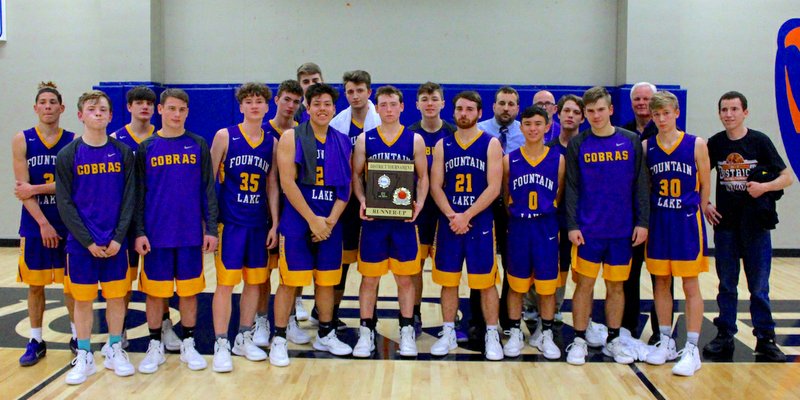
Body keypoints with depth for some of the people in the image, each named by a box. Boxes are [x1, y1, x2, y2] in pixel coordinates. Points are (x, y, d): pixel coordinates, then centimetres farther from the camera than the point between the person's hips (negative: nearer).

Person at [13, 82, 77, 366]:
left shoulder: (73, 141, -1)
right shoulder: (22, 140, 0)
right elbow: (23, 187, -7)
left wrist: (35, 189, -15)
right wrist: (43, 223, -14)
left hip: (68, 223, -1)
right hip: (34, 223, 1)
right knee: (35, 284, 8)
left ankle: (77, 337, 19)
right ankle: (36, 342, 20)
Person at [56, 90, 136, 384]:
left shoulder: (123, 153, 2)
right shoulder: (68, 156, -1)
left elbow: (129, 198, 1)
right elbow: (65, 203, -3)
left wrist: (119, 237, -9)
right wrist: (88, 241, -10)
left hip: (115, 242, 1)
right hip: (81, 243, -1)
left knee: (116, 296, 7)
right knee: (82, 299, 6)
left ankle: (114, 351, 23)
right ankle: (84, 357, 19)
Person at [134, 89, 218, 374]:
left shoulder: (198, 145, 4)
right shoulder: (146, 148, 4)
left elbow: (208, 189, 4)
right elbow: (139, 194, 3)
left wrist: (211, 229, -1)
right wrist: (139, 232, -4)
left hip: (191, 233, 0)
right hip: (156, 234, 0)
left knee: (189, 290, 7)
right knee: (155, 291, 6)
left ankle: (188, 345, 21)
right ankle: (155, 346, 21)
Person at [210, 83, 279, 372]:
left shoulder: (272, 142, 7)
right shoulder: (225, 136, -3)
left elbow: (272, 185, 10)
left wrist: (274, 223, 5)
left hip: (259, 223, 4)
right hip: (230, 222, -4)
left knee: (255, 282, 9)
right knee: (225, 282, -2)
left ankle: (244, 339, 24)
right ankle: (221, 345, 8)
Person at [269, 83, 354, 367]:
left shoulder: (343, 142, 9)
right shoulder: (291, 138, -4)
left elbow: (346, 186, 7)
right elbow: (287, 182, -12)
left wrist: (331, 220, -6)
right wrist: (313, 219, -15)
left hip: (330, 224, 4)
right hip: (297, 222, -4)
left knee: (327, 280, 12)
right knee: (290, 282, -1)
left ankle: (325, 335, 27)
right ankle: (279, 339, 11)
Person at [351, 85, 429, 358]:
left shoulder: (415, 140, 3)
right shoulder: (365, 139, 4)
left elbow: (423, 177, 5)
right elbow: (356, 174, 5)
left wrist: (419, 203, -11)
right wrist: (361, 200, -12)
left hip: (404, 218, 0)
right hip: (372, 217, 0)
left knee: (405, 277, 7)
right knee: (369, 276, 5)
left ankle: (407, 331, 19)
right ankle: (366, 332, 16)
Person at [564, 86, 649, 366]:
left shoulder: (631, 141, 4)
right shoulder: (578, 144, 1)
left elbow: (641, 185, 5)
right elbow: (571, 188, 0)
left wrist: (642, 222, -1)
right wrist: (572, 225, -7)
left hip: (622, 229, 1)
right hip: (588, 230, -1)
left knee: (616, 285, 10)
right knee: (584, 284, 2)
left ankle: (613, 340, 22)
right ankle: (579, 341, 13)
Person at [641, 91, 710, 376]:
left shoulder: (696, 145, -4)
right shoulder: (646, 147, 2)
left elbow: (705, 186, 3)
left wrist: (695, 213, 6)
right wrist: (646, 218, 1)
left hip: (688, 221, -3)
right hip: (658, 221, 3)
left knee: (690, 285, 2)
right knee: (661, 283, 10)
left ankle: (692, 350, 10)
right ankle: (666, 343, 24)